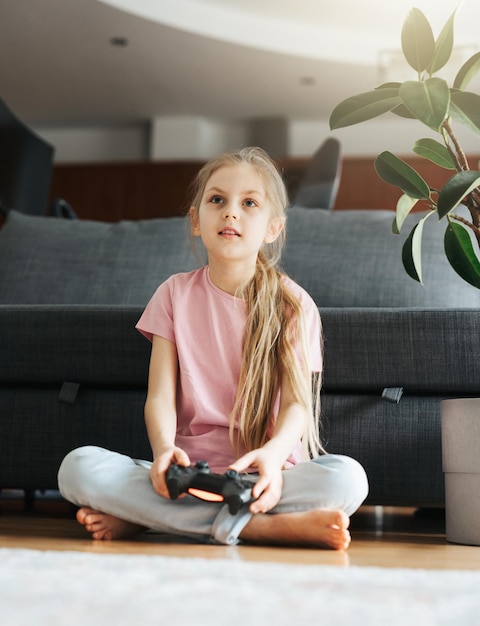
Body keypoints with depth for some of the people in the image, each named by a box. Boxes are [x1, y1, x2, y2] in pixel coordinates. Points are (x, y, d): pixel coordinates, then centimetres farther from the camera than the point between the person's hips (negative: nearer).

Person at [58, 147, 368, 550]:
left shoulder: (293, 304, 3)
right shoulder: (176, 294, 8)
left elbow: (297, 402, -6)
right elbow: (161, 397, 0)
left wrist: (272, 455, -29)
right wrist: (164, 449, -23)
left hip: (265, 472, -1)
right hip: (187, 470, 1)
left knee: (348, 477, -32)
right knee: (78, 467, -25)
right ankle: (271, 526, -27)